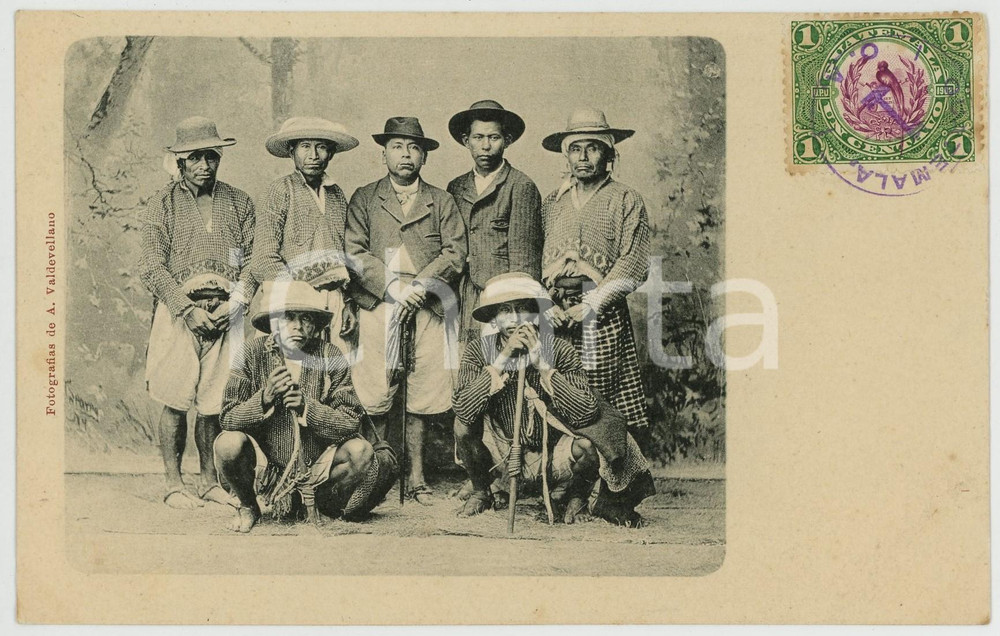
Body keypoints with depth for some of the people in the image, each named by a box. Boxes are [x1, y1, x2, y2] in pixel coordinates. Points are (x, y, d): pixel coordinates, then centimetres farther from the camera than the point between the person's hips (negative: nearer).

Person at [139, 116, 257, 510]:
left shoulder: (239, 203, 11)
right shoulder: (163, 204, 5)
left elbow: (253, 260, 7)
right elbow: (152, 268, -1)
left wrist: (233, 304, -8)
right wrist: (189, 309, -11)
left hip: (226, 312, 2)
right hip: (179, 311, -2)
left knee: (215, 402, 4)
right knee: (176, 402, -2)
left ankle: (210, 481, 17)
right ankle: (174, 485, 8)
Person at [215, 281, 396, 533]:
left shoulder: (331, 358, -8)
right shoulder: (253, 353, -9)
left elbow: (351, 422, -13)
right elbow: (228, 418, -12)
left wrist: (307, 407, -27)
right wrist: (265, 398, -28)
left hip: (316, 471, 1)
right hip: (266, 468, 0)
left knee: (360, 451, -24)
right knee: (229, 443, -28)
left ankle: (321, 502, 7)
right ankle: (248, 507, 5)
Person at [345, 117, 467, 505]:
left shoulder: (441, 202, 15)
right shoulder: (364, 199, 12)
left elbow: (456, 253, 5)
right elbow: (354, 252, 2)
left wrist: (420, 284, -11)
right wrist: (393, 287, -11)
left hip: (429, 307, 1)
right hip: (377, 305, -1)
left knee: (421, 397, 1)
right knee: (376, 394, -6)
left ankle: (416, 476, 10)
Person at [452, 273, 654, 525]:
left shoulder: (559, 351, -16)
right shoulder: (479, 350, -13)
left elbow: (586, 412, -28)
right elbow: (462, 408, -28)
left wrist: (542, 365, -32)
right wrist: (501, 360, -32)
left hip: (553, 457, -2)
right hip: (503, 455, 2)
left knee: (586, 445, -32)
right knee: (464, 425, -23)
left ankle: (573, 495, 5)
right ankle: (480, 492, 7)